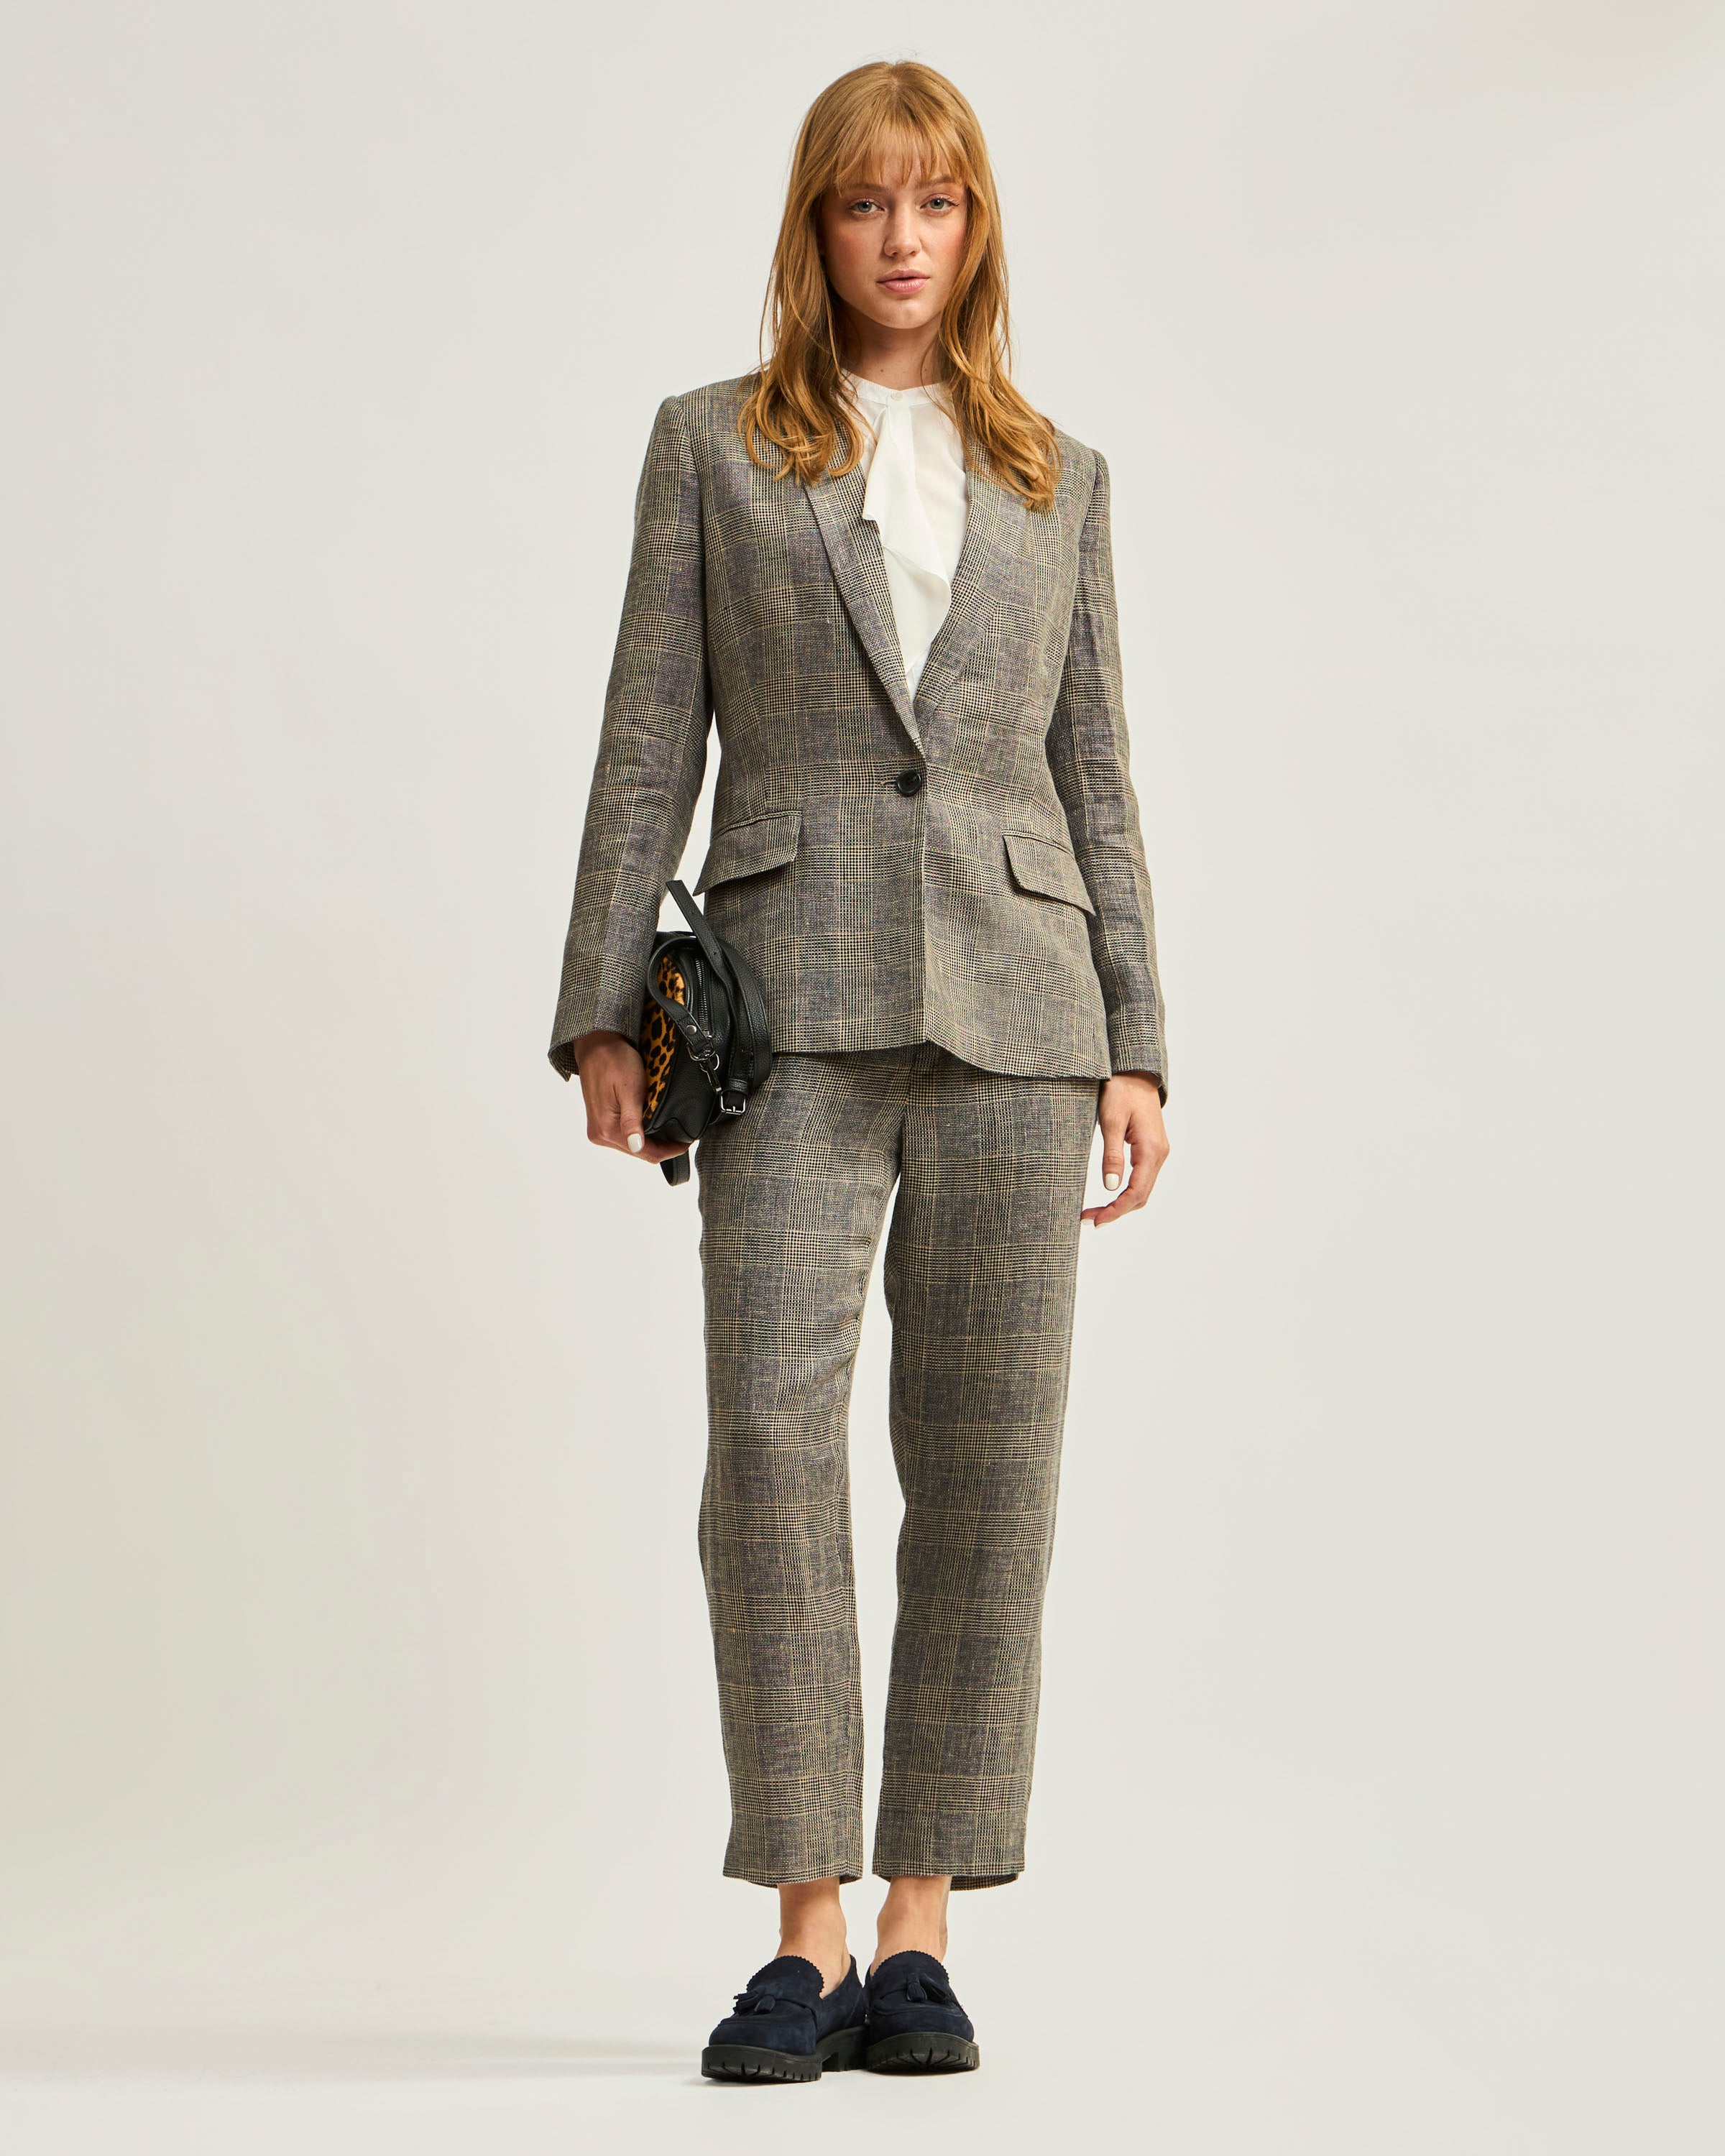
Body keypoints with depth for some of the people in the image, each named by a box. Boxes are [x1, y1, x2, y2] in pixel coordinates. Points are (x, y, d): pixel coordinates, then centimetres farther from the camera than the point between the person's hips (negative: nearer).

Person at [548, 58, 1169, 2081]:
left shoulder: (1059, 476, 16)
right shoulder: (712, 447, 11)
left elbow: (1096, 774, 14)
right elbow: (648, 742, 7)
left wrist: (1136, 1049, 7)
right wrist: (606, 1006, -2)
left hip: (1013, 1003, 2)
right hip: (795, 1004, -2)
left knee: (986, 1463, 0)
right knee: (770, 1433, -12)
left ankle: (918, 1933, 8)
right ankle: (804, 1934, -4)